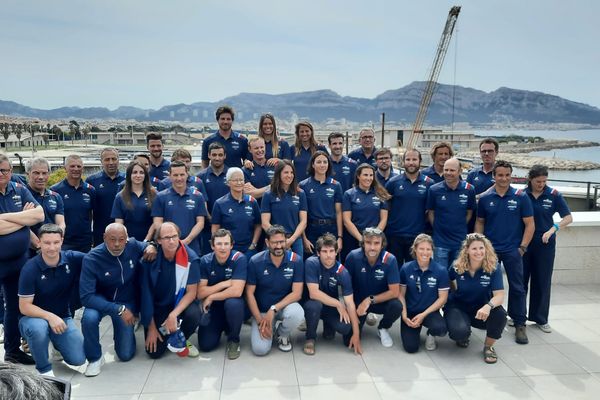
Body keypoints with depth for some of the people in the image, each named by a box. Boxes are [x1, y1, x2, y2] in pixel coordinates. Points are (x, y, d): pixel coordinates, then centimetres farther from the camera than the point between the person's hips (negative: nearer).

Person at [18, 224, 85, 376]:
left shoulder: (72, 259, -12)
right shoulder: (30, 269, -18)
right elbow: (24, 307, -17)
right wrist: (50, 316, -30)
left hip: (62, 317, 3)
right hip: (35, 317, -2)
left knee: (78, 359, -10)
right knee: (38, 328, -39)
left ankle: (57, 343, 24)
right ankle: (44, 369, -11)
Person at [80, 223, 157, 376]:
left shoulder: (133, 246, -15)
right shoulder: (91, 259, -24)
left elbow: (148, 246, 9)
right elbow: (86, 296, -28)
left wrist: (151, 246, -17)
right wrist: (118, 310, -36)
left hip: (127, 302, 2)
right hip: (101, 300, -1)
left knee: (126, 355, 0)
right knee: (89, 318, -37)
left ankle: (125, 332, 34)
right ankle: (95, 358, -9)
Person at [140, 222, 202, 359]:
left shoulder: (190, 257, -19)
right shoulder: (150, 258, -17)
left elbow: (191, 292, -13)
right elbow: (146, 293, -11)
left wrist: (173, 315, -26)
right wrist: (151, 327, -9)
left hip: (180, 303, 0)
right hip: (157, 307, 0)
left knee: (193, 315, -33)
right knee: (154, 352, -10)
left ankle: (181, 340, 2)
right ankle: (166, 331, 25)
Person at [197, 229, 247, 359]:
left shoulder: (239, 259, -19)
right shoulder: (205, 261, -9)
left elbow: (236, 291, -28)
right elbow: (200, 293, -12)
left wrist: (211, 297, -18)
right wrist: (224, 284, -22)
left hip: (232, 304, -3)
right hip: (212, 308, 3)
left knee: (233, 303, -37)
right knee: (205, 345, -12)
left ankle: (233, 339, -8)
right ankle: (220, 328, 24)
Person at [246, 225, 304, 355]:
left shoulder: (296, 260, -12)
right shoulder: (255, 261, -12)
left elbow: (297, 293, -14)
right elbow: (249, 293, -8)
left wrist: (273, 309, -23)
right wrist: (260, 321, -15)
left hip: (285, 306, 0)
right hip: (261, 310, 0)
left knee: (297, 313, -35)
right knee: (260, 349, -19)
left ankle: (282, 334, 2)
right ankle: (269, 327, 17)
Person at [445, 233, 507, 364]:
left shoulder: (493, 267, -15)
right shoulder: (457, 267, -13)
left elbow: (499, 295, -25)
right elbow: (448, 286, 11)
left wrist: (488, 306, -43)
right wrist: (454, 286, -9)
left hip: (481, 309, 1)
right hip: (458, 306, -1)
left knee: (500, 314, -32)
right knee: (459, 331, -33)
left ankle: (488, 346, -2)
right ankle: (463, 336, 11)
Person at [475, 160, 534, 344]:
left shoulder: (521, 197, -3)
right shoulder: (485, 198, 1)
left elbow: (530, 225, -2)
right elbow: (480, 222, 9)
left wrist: (522, 247, -7)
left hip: (512, 250, -2)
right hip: (489, 249, 2)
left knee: (517, 287, 2)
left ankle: (520, 324, 13)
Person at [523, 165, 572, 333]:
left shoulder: (553, 195, -4)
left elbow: (568, 218, -1)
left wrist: (552, 230, -15)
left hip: (545, 244, 0)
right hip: (523, 243, 0)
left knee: (542, 281, 8)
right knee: (520, 279, 7)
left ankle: (540, 318, 21)